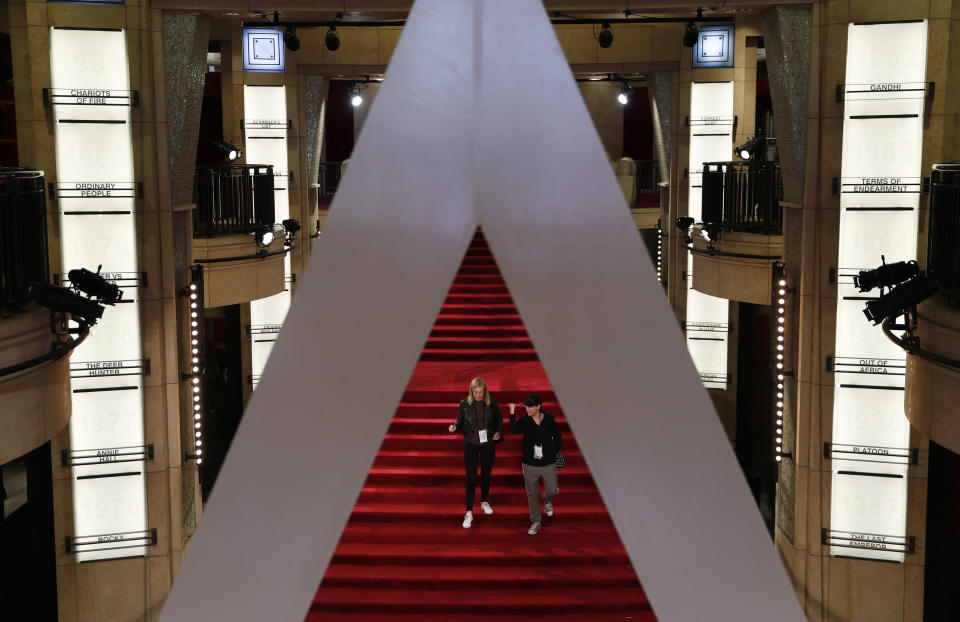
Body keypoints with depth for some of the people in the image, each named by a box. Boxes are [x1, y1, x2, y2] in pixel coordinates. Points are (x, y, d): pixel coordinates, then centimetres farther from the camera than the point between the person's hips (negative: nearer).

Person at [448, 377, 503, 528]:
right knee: (471, 477, -1)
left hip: (488, 443, 1)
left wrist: (498, 432, -11)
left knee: (486, 474, 15)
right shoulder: (465, 403, -10)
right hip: (471, 444, -1)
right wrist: (455, 426, -21)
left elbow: (499, 419, 6)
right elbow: (460, 420, 0)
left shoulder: (491, 402, -8)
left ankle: (484, 502, 38)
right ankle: (469, 513, 3)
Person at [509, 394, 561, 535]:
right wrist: (512, 412, -33)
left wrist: (554, 452, 6)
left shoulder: (549, 419, -6)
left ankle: (547, 500, 40)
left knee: (552, 491, 3)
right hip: (530, 464, 0)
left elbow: (557, 436, 9)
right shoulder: (524, 421, -9)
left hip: (548, 464, 0)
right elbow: (514, 430, -30)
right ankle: (535, 522, 24)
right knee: (532, 494, 8)